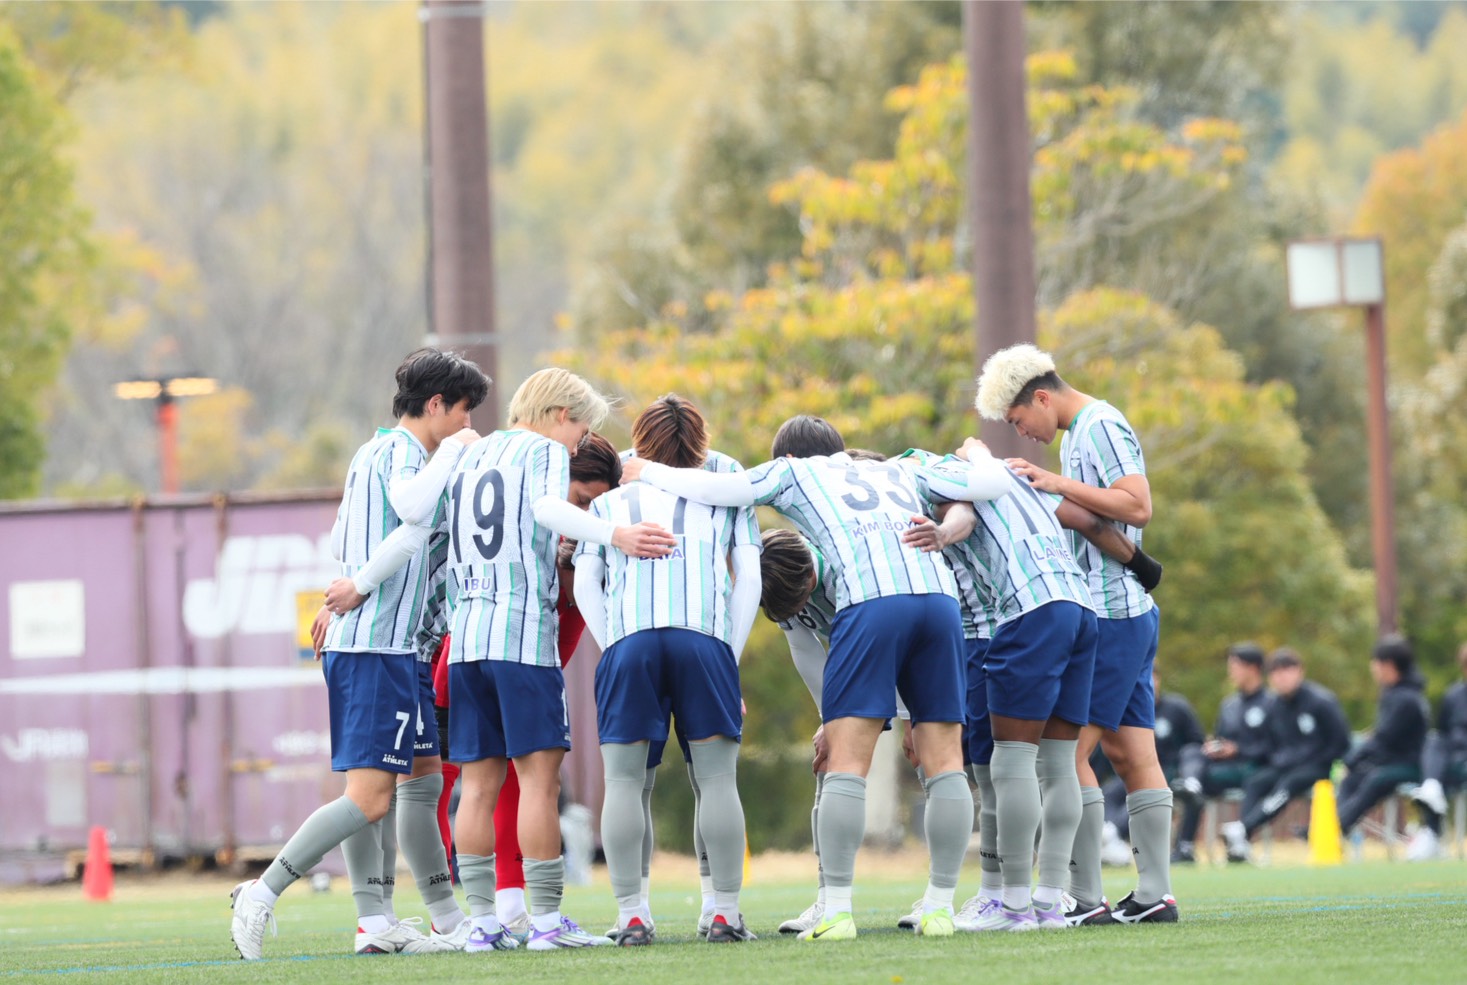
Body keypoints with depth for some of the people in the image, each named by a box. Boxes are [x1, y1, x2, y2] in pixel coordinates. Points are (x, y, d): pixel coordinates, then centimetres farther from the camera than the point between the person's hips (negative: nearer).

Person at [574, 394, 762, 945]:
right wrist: (731, 658, 15)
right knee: (717, 778, 2)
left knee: (623, 780, 2)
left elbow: (585, 585, 14)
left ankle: (631, 915, -3)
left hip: (627, 641, 0)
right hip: (705, 637, 0)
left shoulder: (609, 504, 26)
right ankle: (725, 913, -1)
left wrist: (613, 650, 12)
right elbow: (749, 577, 15)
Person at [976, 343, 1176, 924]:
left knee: (1069, 749, -10)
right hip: (1130, 614, 10)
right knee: (1130, 753, 8)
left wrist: (1058, 485, -18)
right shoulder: (1079, 432, 19)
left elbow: (1138, 507, -20)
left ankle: (1086, 898, -11)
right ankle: (1154, 894, 8)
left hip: (1111, 613, -10)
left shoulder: (1100, 427, -10)